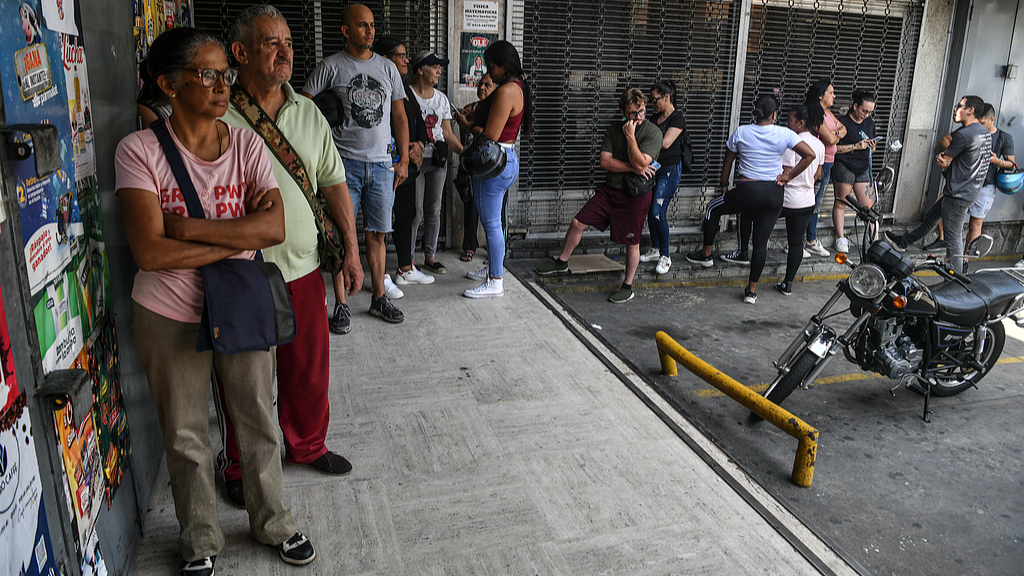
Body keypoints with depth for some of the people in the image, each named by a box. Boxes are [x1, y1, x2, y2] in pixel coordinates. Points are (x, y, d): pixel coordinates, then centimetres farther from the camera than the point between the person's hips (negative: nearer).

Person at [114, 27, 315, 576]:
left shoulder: (247, 144, -4)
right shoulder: (139, 150, -12)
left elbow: (274, 227, -17)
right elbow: (149, 251, -21)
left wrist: (188, 227, -21)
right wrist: (236, 240, -17)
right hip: (169, 317, -1)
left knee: (258, 422, 15)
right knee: (185, 436, 14)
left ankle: (273, 522, 39)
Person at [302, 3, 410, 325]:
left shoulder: (388, 68, 12)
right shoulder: (330, 67, 1)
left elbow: (400, 116, 15)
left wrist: (404, 159, 10)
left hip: (382, 165, 3)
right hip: (345, 163, -3)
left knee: (377, 235, 8)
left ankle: (379, 299, 19)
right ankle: (340, 304, 8)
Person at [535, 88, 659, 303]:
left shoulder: (653, 132, -11)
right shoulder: (614, 129, 5)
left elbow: (640, 163, -22)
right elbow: (605, 161, -4)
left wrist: (630, 136, -23)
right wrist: (633, 168, -15)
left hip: (636, 194, -5)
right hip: (610, 188, 5)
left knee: (632, 242, 1)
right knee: (578, 222, 3)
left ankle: (627, 287, 17)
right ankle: (561, 261, 24)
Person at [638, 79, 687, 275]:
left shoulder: (677, 118, -12)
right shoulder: (656, 117, 12)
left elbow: (665, 143, -21)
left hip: (669, 171, -8)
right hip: (653, 168, 8)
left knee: (658, 212, -11)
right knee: (650, 210, 9)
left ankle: (665, 256, 0)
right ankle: (655, 249, 24)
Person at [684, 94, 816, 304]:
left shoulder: (741, 133, -1)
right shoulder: (785, 134, -2)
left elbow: (728, 162, 7)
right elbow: (809, 154, -7)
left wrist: (724, 186, 20)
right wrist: (789, 176, 0)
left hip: (747, 190, -2)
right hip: (774, 195, 2)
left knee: (713, 209, 25)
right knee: (761, 241, 9)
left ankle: (706, 254, 31)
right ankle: (752, 290, 14)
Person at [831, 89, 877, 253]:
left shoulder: (870, 123, 13)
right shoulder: (842, 122, -7)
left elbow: (871, 149, 23)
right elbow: (833, 148, -13)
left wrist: (872, 146, -1)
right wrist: (856, 146, -17)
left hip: (863, 168, 5)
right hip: (844, 167, -5)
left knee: (867, 205, 3)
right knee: (841, 203, 3)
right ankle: (841, 238, 11)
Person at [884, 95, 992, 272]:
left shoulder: (964, 135, -22)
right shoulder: (985, 132, 9)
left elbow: (943, 164, -12)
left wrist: (940, 158, 7)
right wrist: (943, 157, -6)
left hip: (959, 194, -10)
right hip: (972, 189, 10)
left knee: (953, 239, -2)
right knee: (931, 216, 26)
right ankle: (903, 242, 43)